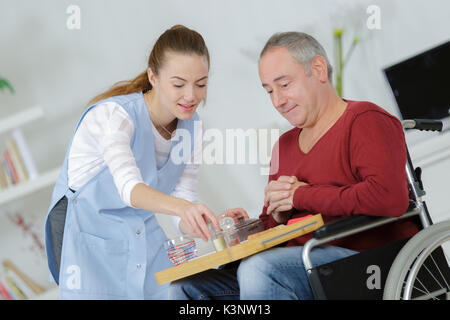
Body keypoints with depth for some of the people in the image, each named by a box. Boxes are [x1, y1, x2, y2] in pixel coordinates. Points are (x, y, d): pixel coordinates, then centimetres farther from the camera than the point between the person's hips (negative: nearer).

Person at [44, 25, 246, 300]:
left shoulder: (190, 128, -2)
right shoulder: (114, 115, -22)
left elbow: (182, 219, -4)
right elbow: (129, 187, -40)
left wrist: (214, 223, -25)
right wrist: (182, 206, -57)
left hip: (142, 231, 6)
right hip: (86, 226, -6)